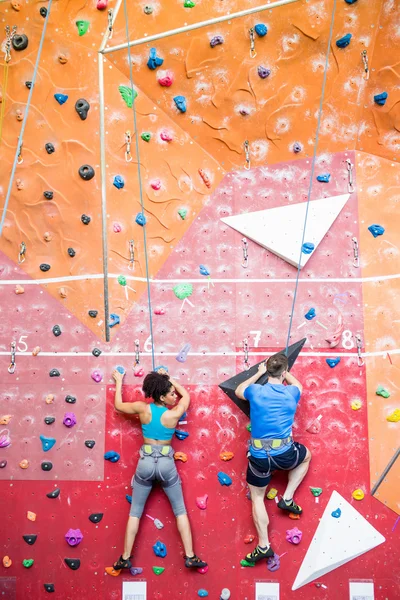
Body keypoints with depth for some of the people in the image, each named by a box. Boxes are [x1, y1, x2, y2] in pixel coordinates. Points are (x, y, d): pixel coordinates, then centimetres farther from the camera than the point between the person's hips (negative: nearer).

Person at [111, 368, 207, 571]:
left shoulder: (143, 409, -10)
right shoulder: (174, 414, -14)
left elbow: (118, 405, 7)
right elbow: (186, 395, 6)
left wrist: (119, 382, 18)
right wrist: (168, 377, 10)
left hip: (145, 462, 2)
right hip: (166, 463, -1)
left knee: (135, 512, 15)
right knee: (180, 510, 13)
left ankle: (125, 558, 18)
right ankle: (190, 557, 14)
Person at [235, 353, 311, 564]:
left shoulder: (256, 391, -4)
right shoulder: (291, 393, -1)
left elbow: (238, 391, 21)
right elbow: (298, 384, 26)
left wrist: (259, 373, 28)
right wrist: (283, 371, 37)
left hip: (259, 456, 0)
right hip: (285, 453, 0)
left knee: (257, 497, 19)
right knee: (306, 456, 34)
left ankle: (263, 546, 16)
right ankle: (287, 499, 28)